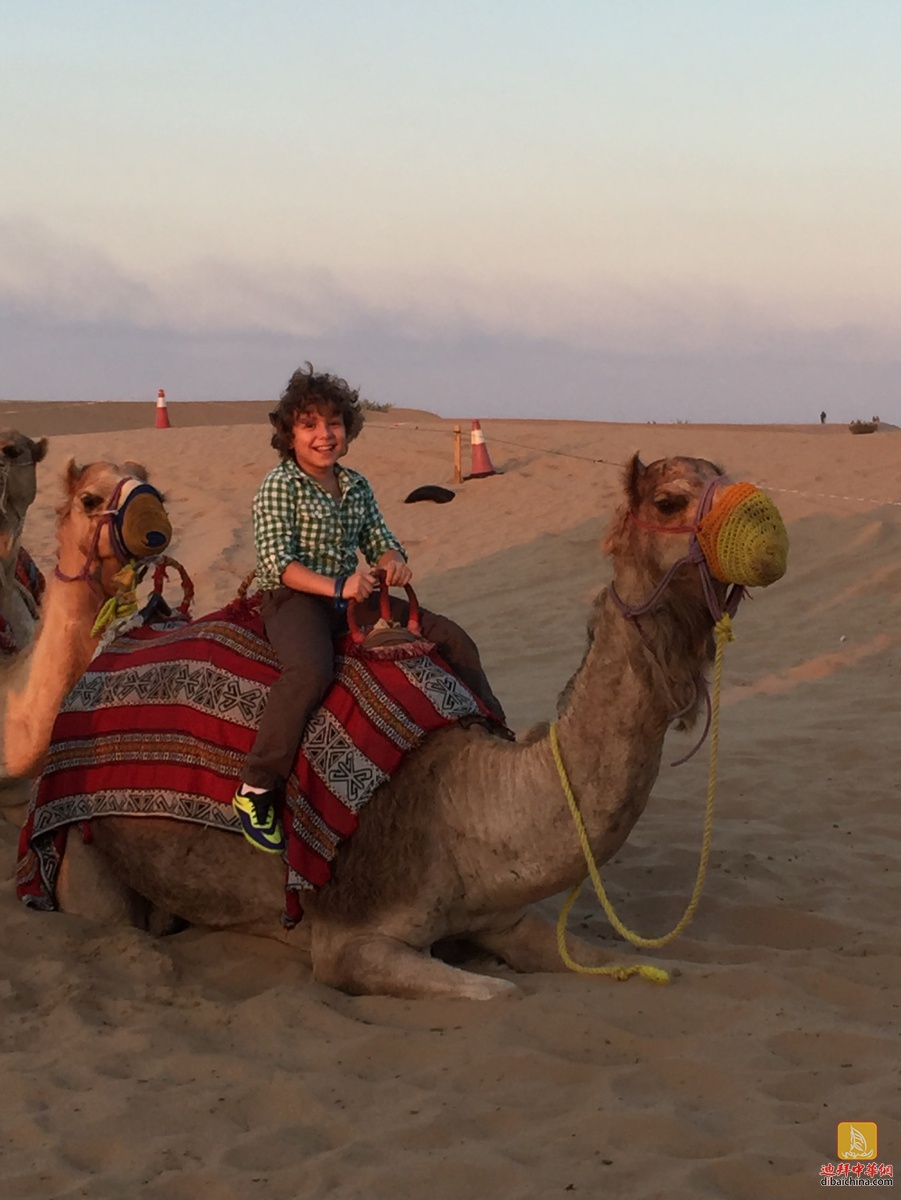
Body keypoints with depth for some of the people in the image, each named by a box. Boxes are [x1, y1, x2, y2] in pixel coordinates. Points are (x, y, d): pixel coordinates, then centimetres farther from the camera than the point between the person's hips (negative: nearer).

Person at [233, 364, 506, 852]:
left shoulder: (357, 487, 12)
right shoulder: (279, 487, -7)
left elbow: (380, 541, 18)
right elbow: (277, 562, -16)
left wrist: (393, 561, -7)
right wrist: (336, 586, -28)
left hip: (349, 595, 7)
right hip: (291, 598, -7)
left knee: (452, 640, 1)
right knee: (311, 669, -40)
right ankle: (256, 791, -32)